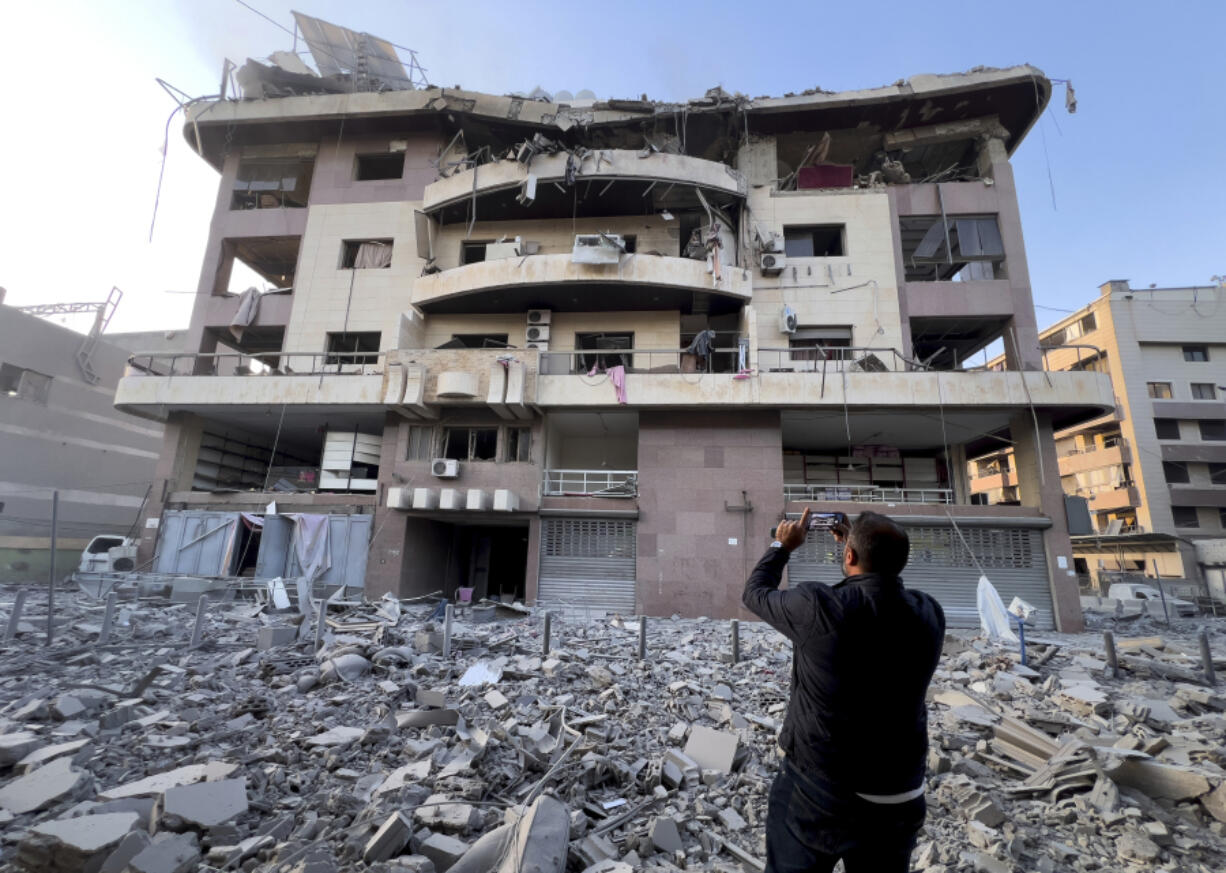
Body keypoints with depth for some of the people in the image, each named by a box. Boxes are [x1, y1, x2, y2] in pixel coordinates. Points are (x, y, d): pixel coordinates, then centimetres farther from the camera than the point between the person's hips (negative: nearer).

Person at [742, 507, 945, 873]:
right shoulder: (928, 614, -10)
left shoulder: (818, 607, -23)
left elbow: (755, 593, -4)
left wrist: (782, 546, 10)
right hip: (897, 802, 4)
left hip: (814, 791, -4)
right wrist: (860, 543, 17)